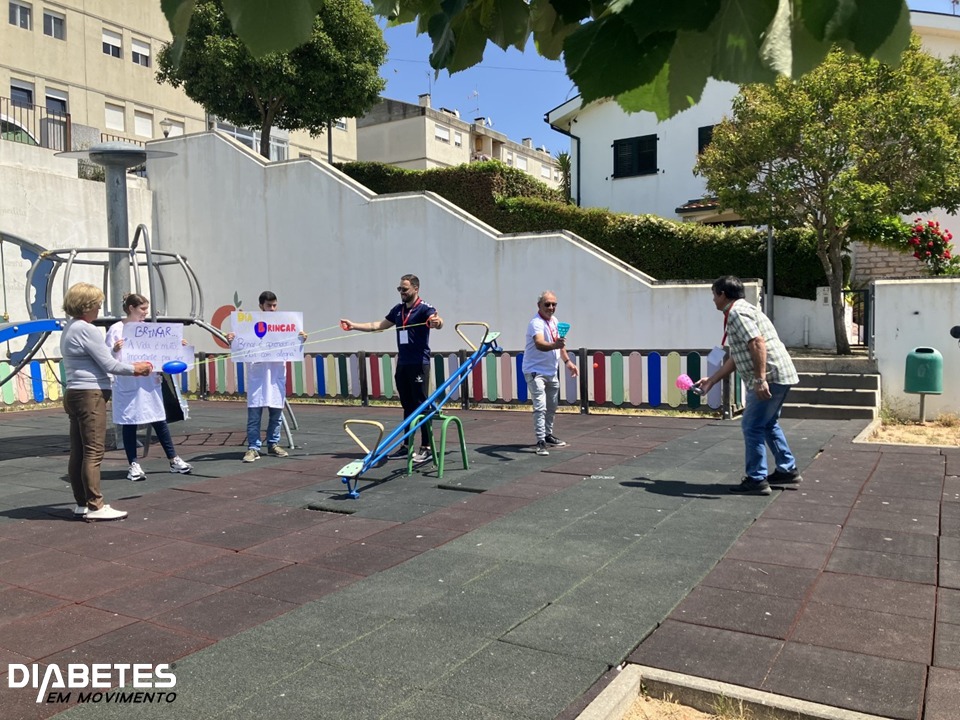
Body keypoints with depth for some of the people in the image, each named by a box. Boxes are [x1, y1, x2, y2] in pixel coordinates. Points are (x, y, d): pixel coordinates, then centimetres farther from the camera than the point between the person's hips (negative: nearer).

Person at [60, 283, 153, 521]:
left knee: (78, 452, 11)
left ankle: (82, 504, 17)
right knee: (93, 453, -7)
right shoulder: (87, 330, -14)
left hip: (75, 395, 10)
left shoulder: (69, 329, 16)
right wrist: (136, 369, 0)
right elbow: (109, 366, -12)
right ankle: (94, 507, -4)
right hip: (91, 396, -10)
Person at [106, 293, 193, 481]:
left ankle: (174, 460, 16)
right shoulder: (116, 329, -4)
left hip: (150, 382, 4)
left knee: (160, 421, 9)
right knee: (129, 423, 5)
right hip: (127, 386, -4)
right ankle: (133, 465, 14)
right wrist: (115, 350, -26)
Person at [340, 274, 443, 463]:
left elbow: (438, 321, -29)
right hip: (402, 363, 7)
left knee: (421, 405, -4)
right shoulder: (398, 309, 13)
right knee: (407, 406, 11)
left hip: (419, 364, -7)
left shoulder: (424, 308, -9)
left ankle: (426, 447, 1)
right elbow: (378, 325, 22)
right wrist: (353, 325, 18)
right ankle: (406, 445, 17)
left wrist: (437, 322, -52)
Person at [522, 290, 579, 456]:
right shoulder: (536, 323, -23)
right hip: (535, 371, -9)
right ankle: (541, 443, -16)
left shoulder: (554, 321, 5)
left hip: (552, 371, 9)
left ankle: (548, 436, 34)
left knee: (552, 407, 19)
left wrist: (567, 361, 11)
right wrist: (554, 345, -60)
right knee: (540, 407, -17)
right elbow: (540, 344, -42)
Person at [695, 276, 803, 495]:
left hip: (770, 377, -11)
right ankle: (788, 469, 32)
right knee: (768, 424, 23)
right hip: (779, 375, 11)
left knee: (752, 426, -4)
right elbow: (735, 358, 25)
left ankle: (756, 480, 2)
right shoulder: (740, 312, 21)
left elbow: (758, 342, -25)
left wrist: (760, 379, -29)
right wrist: (711, 380, 28)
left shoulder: (737, 313, -11)